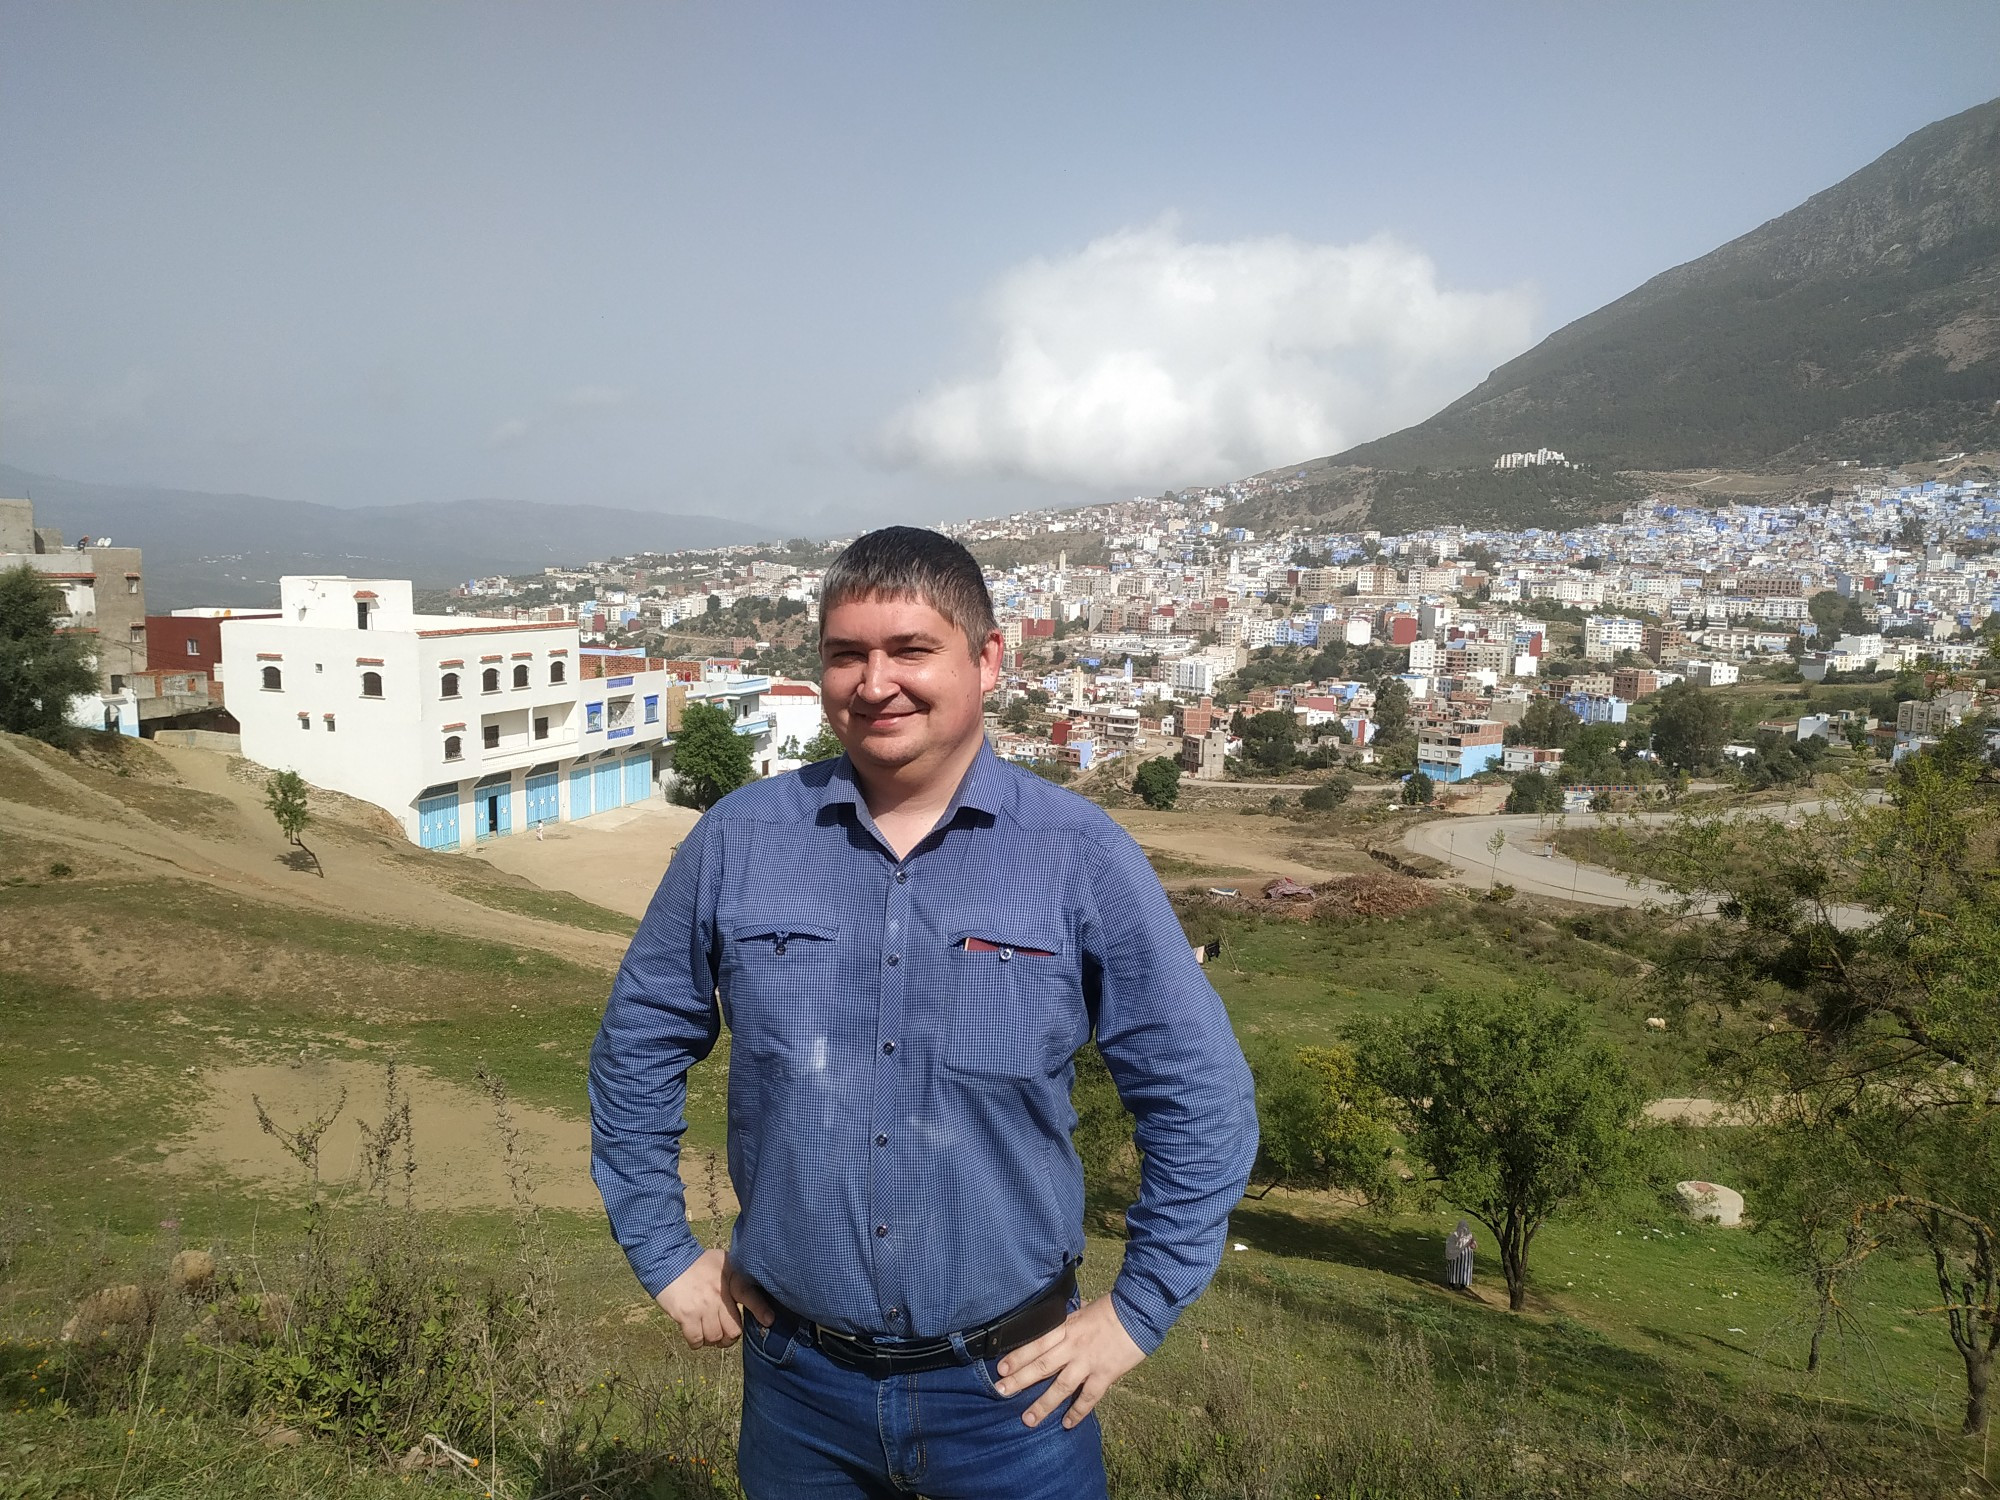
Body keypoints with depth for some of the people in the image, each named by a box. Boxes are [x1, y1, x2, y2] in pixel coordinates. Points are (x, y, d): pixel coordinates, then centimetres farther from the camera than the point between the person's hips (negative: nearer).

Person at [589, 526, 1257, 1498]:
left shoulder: (1082, 857, -10)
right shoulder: (737, 843, -6)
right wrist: (665, 1259, 7)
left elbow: (1201, 1099, -4)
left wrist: (1137, 1313, -3)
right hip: (796, 1382, 2)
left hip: (1013, 1388, -1)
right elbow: (636, 1054, 7)